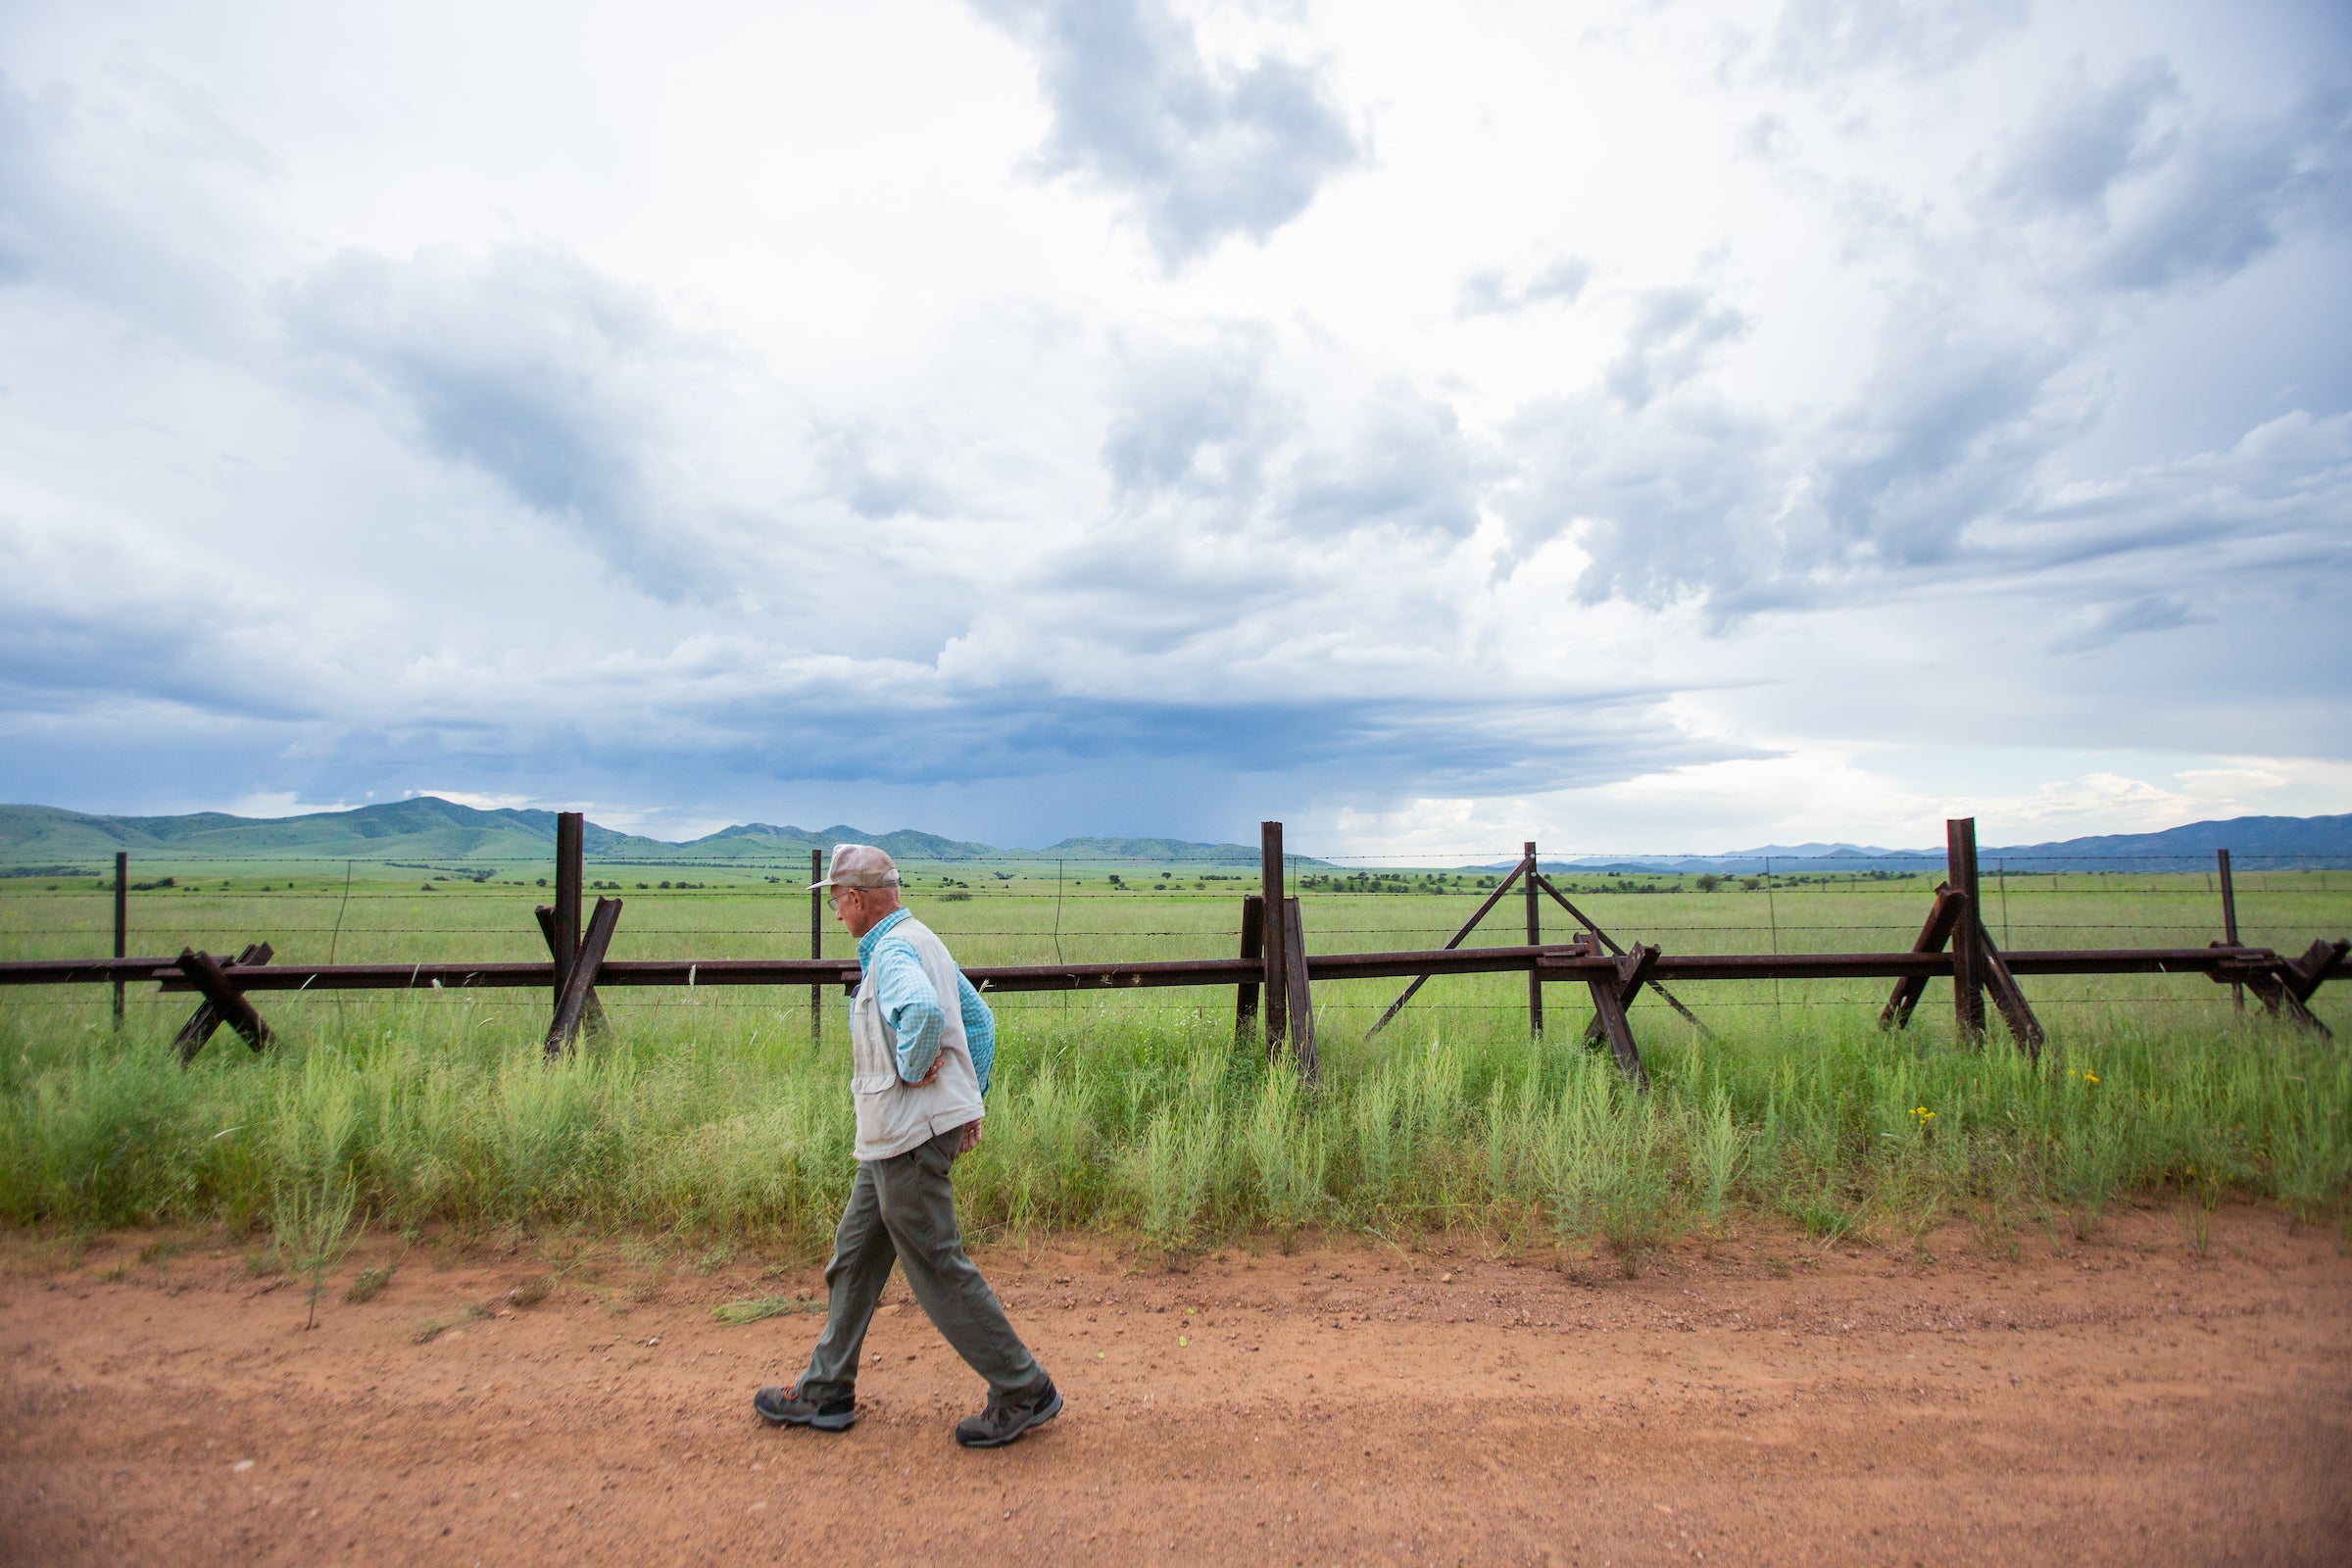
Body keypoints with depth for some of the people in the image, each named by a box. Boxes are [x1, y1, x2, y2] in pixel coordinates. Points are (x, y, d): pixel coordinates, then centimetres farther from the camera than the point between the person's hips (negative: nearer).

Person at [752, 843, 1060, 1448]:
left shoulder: (893, 950, -19)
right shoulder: (921, 940, 12)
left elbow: (922, 1010, -43)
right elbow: (980, 1019, 17)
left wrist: (913, 1069, -25)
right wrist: (971, 1099, 16)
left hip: (908, 1137, -10)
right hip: (897, 1136, 10)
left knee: (939, 1269, 0)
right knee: (855, 1256, 19)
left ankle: (1024, 1393, 11)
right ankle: (825, 1392, 33)